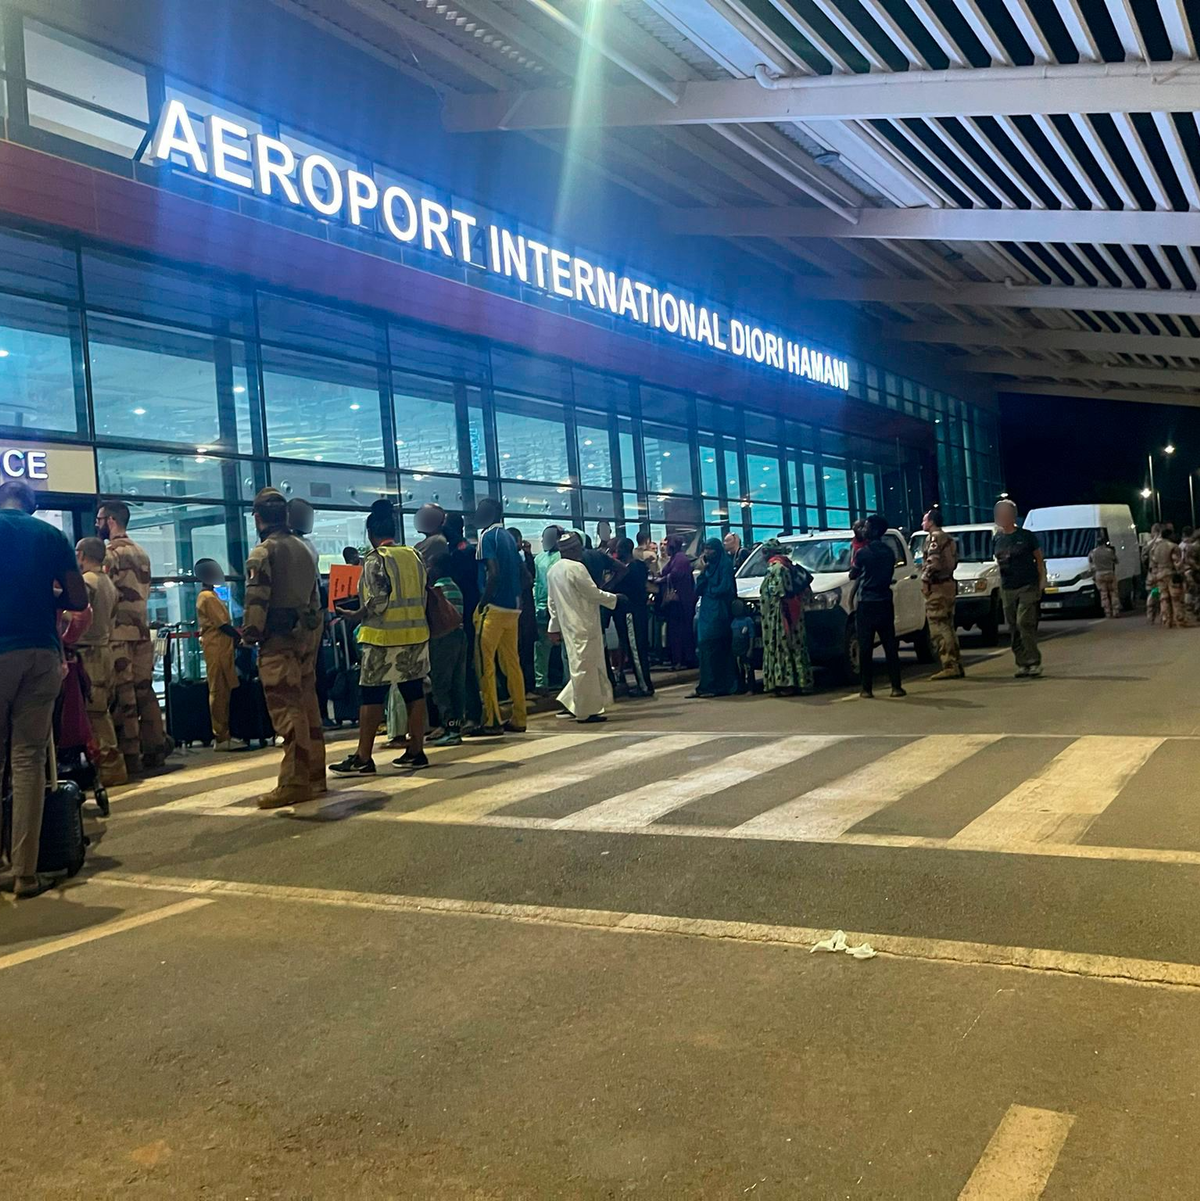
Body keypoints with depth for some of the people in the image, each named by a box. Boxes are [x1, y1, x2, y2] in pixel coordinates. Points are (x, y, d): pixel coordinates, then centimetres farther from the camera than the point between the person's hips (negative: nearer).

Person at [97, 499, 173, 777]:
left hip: (118, 632, -7)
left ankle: (129, 756, -2)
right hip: (142, 629, 7)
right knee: (144, 690, 10)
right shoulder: (141, 553, 16)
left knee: (123, 694, -4)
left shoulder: (110, 553, -8)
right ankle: (154, 750, 12)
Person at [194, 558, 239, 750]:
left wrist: (237, 636, 12)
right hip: (217, 648, -10)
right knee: (219, 691, -8)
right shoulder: (209, 597, -13)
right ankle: (221, 737, -6)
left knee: (221, 691, 11)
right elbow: (223, 625, -16)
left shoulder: (207, 596, 18)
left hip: (219, 647, 10)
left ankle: (222, 734, 15)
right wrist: (241, 638, -9)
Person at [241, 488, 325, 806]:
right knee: (307, 706, 13)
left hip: (278, 640, -8)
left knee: (286, 711, -7)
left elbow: (256, 601, -16)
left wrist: (249, 634, -5)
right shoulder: (303, 549, 13)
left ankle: (294, 783, -6)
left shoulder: (262, 552, -9)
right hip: (307, 635, 8)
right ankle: (315, 776, 19)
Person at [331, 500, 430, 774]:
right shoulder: (414, 555, 10)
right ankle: (416, 752, 14)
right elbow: (423, 595, 12)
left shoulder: (375, 559, -10)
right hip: (416, 634, 7)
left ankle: (363, 758, 2)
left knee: (371, 696, -1)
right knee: (414, 693, 10)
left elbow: (377, 601, -16)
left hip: (383, 637, -6)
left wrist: (356, 615, -1)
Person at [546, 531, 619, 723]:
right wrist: (614, 598, 2)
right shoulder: (576, 568, -15)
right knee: (585, 666, -2)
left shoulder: (553, 571, 12)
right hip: (583, 626, -9)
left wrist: (555, 626, 19)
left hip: (568, 626, 9)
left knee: (580, 665, 17)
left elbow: (551, 601, 15)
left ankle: (569, 701, 15)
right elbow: (594, 593, -13)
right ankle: (586, 711, 3)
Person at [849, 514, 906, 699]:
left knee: (865, 648, 1)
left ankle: (867, 689, 2)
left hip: (867, 603, -5)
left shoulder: (863, 552, -12)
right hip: (885, 602, 5)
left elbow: (853, 575, 0)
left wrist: (855, 560, 14)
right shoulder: (889, 552, 6)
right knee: (890, 646, 6)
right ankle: (896, 686, 3)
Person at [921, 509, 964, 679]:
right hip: (949, 585, 10)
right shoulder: (949, 538, 19)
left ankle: (950, 666, -13)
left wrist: (924, 580, -14)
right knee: (948, 627, 14)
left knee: (939, 628, -9)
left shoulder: (934, 538, -10)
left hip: (937, 588, -10)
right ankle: (956, 665, 16)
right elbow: (954, 561, 18)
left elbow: (933, 562, -21)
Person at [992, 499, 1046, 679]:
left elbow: (1039, 560, 3)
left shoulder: (1027, 536, -1)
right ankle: (1022, 664, 10)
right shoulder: (997, 540, 11)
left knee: (1024, 624, -14)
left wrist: (1041, 583, -4)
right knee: (1014, 628, 4)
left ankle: (1033, 662, -9)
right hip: (1007, 589, 5)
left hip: (1027, 587, -5)